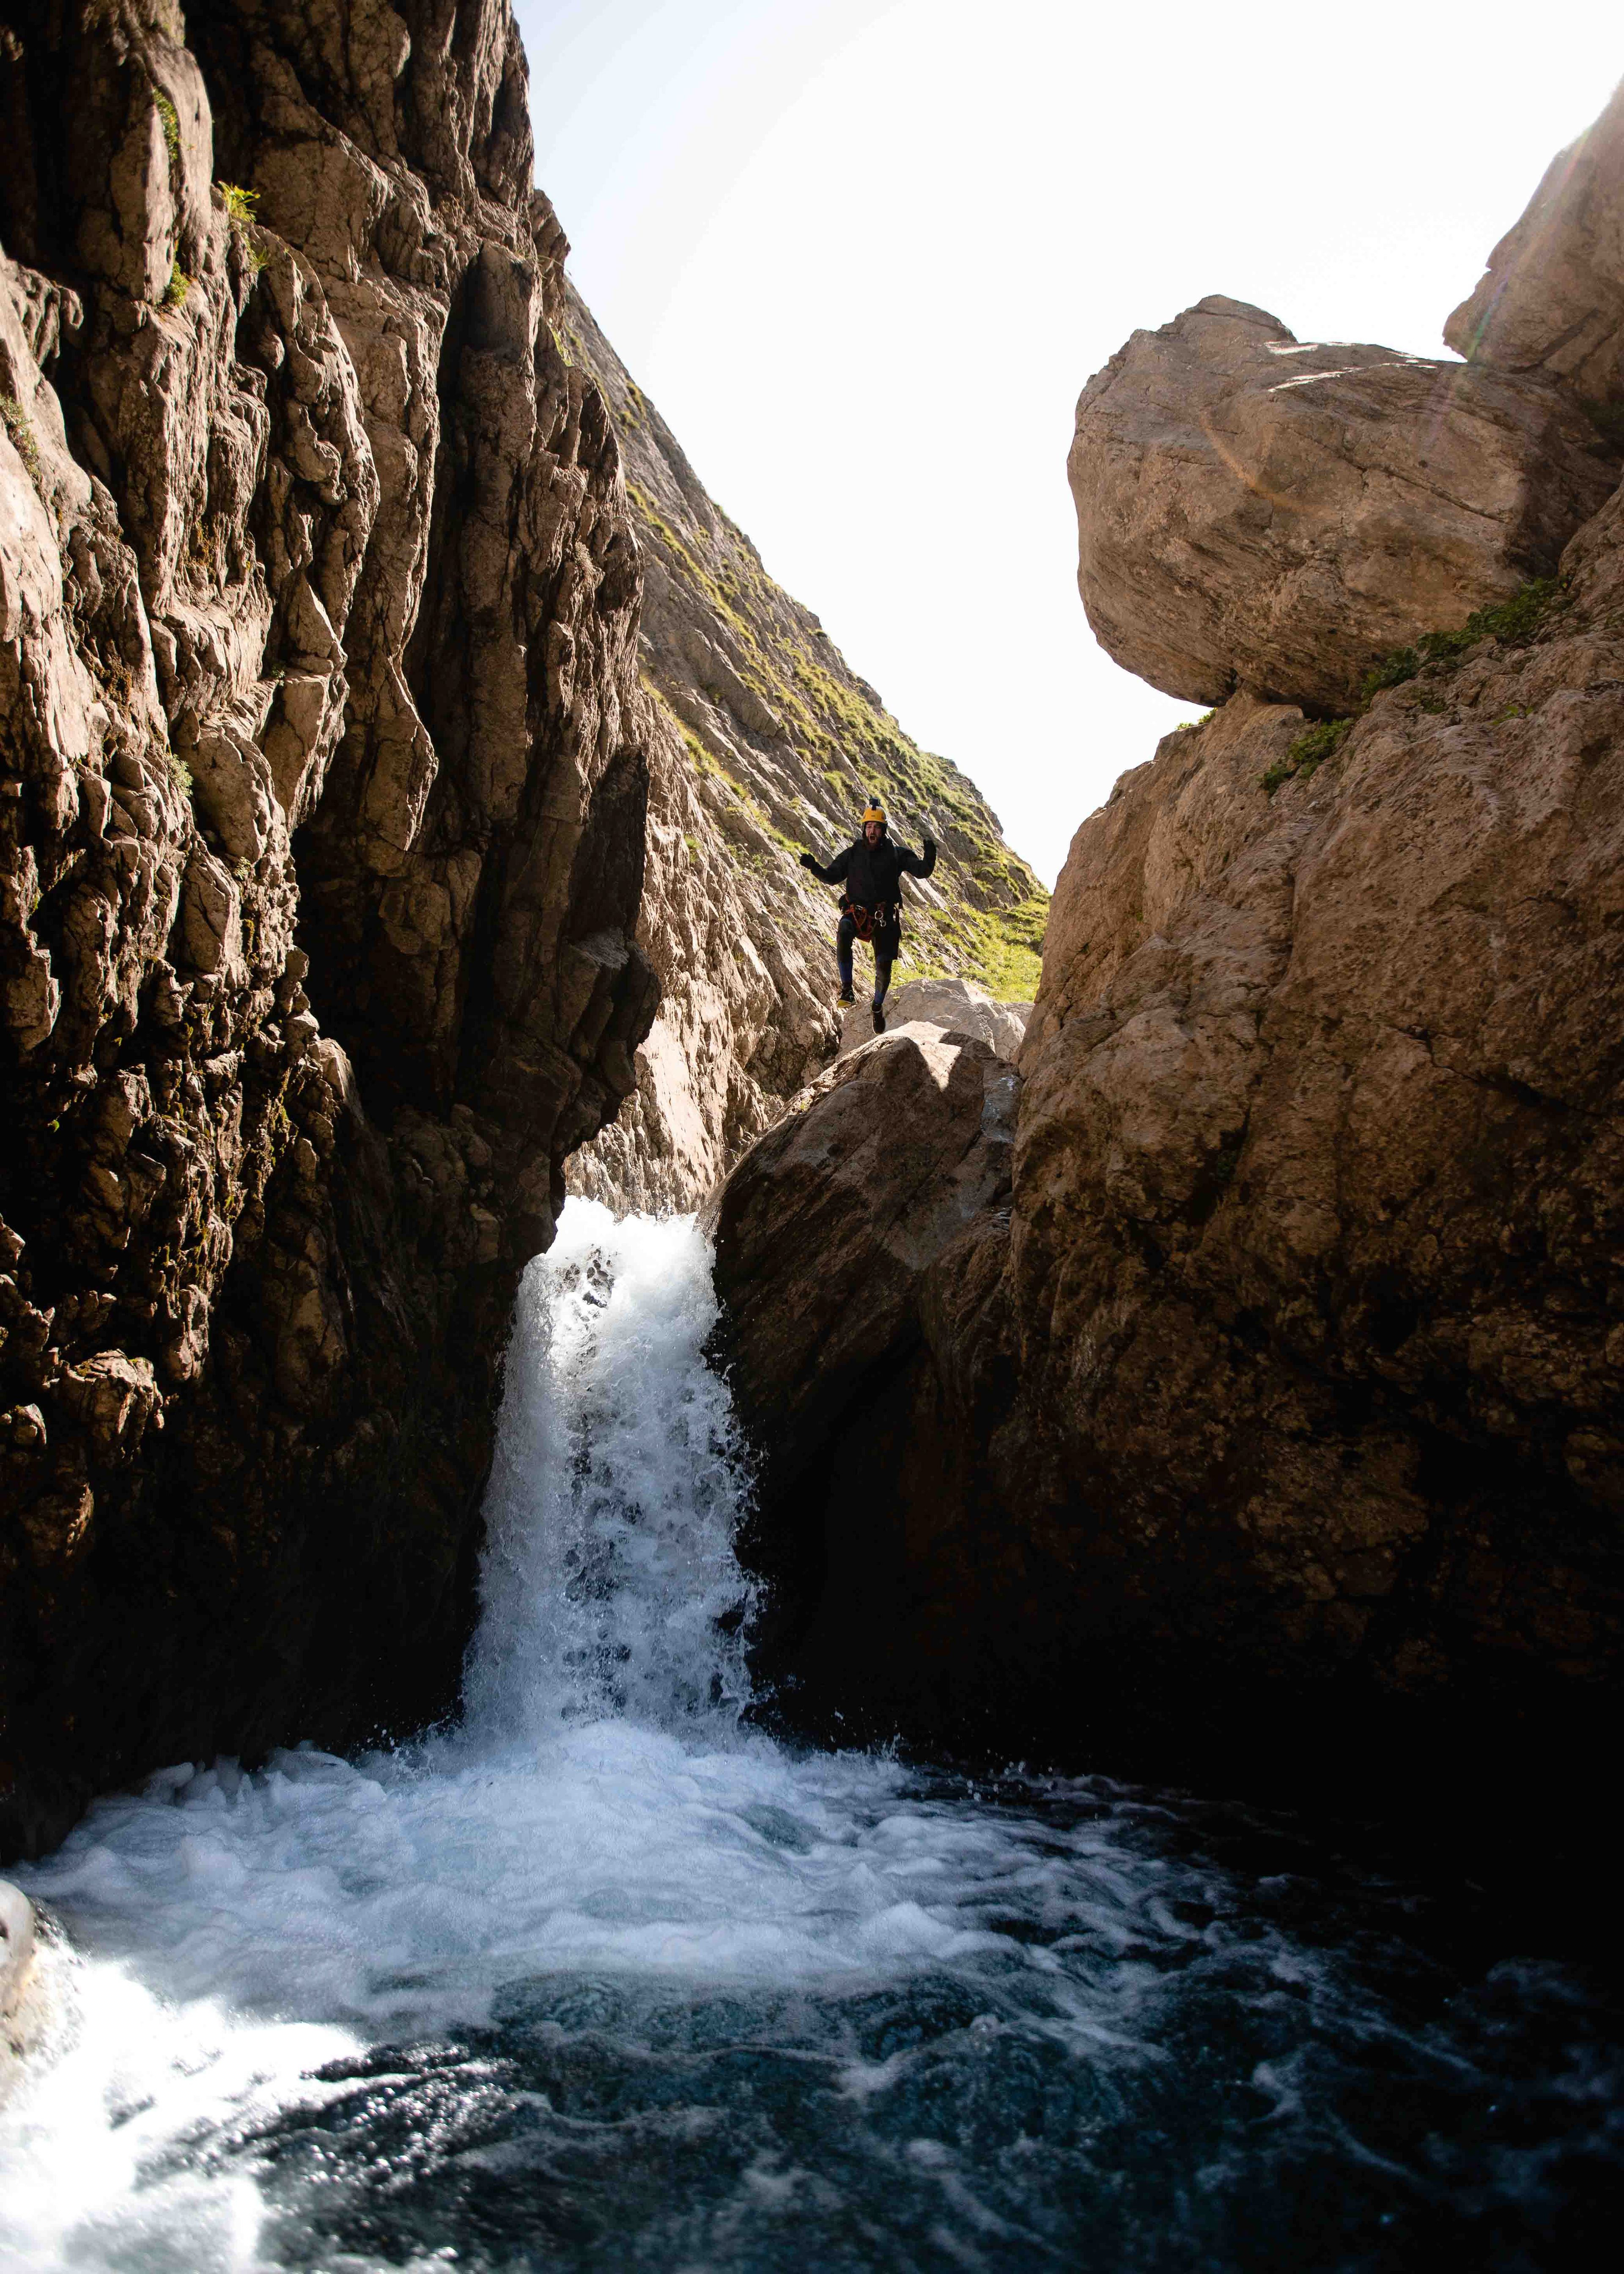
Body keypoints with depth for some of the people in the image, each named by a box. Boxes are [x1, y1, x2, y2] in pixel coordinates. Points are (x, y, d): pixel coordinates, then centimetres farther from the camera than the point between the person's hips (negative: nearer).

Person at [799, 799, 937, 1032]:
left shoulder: (896, 854, 6)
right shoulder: (853, 853, 9)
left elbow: (922, 871, 0)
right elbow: (832, 877, 14)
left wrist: (930, 855, -20)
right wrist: (814, 866, -3)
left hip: (884, 916, 0)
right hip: (857, 912, 0)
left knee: (884, 966, -3)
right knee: (843, 933, -35)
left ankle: (878, 1006, 26)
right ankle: (847, 988, -27)